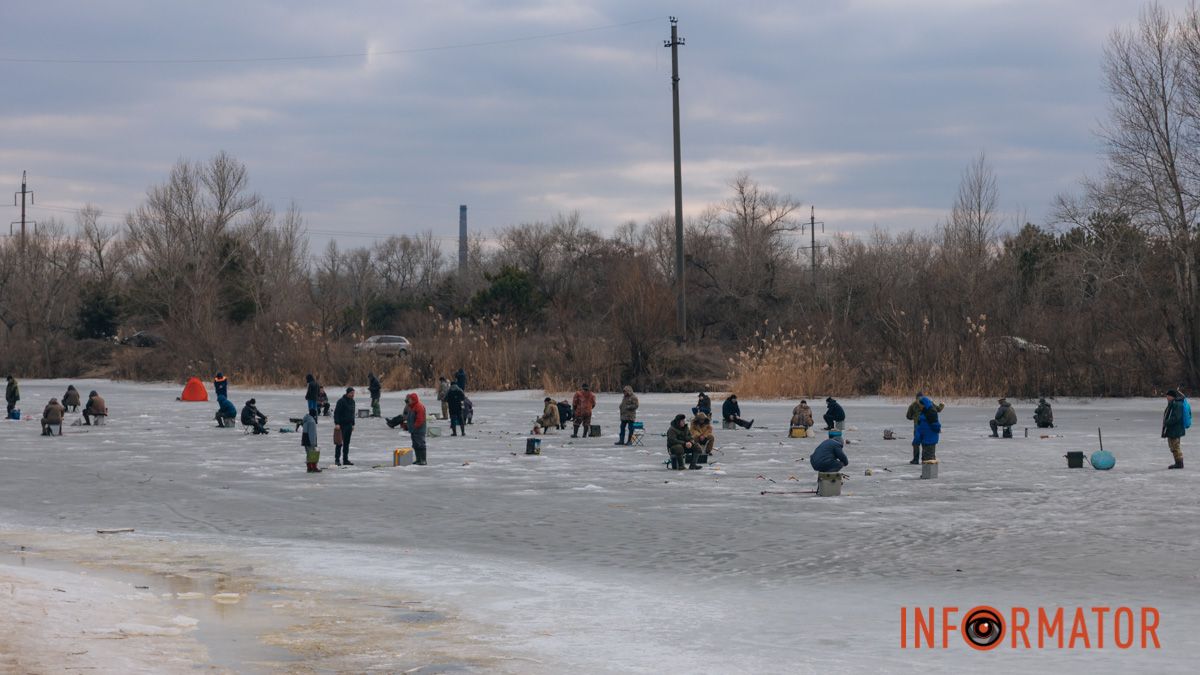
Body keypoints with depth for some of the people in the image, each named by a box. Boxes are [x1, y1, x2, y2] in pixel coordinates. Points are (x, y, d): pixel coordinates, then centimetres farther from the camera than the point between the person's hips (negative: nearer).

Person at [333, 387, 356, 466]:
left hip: (349, 425, 7)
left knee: (347, 443, 9)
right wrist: (337, 424, -21)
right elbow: (336, 413, -15)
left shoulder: (352, 401, 12)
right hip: (341, 425, -7)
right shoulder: (341, 401, -12)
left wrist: (353, 424, 18)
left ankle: (345, 460, 13)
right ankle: (337, 459, -2)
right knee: (339, 443, -6)